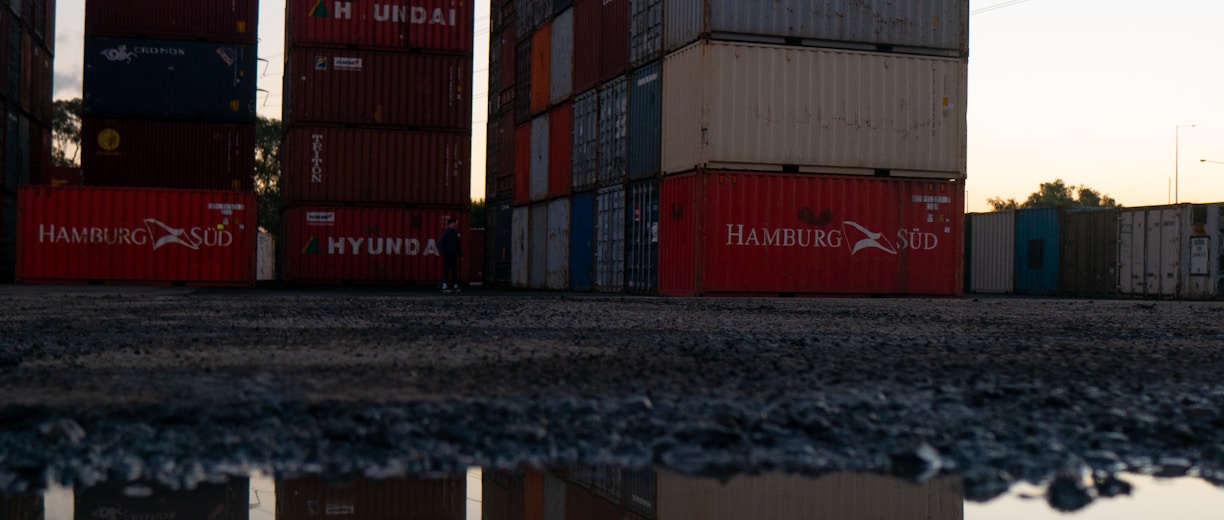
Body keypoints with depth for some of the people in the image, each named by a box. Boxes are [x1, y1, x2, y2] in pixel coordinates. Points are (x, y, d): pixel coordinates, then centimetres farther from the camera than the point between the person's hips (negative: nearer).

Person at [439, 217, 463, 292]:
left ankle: (455, 286, 14)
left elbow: (458, 244, 18)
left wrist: (460, 254, 13)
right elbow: (440, 243, -15)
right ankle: (444, 287, 0)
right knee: (446, 271, -4)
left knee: (454, 270, 9)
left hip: (454, 255, 8)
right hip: (447, 255, -8)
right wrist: (444, 252, -16)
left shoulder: (455, 232, 13)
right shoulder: (446, 232, -11)